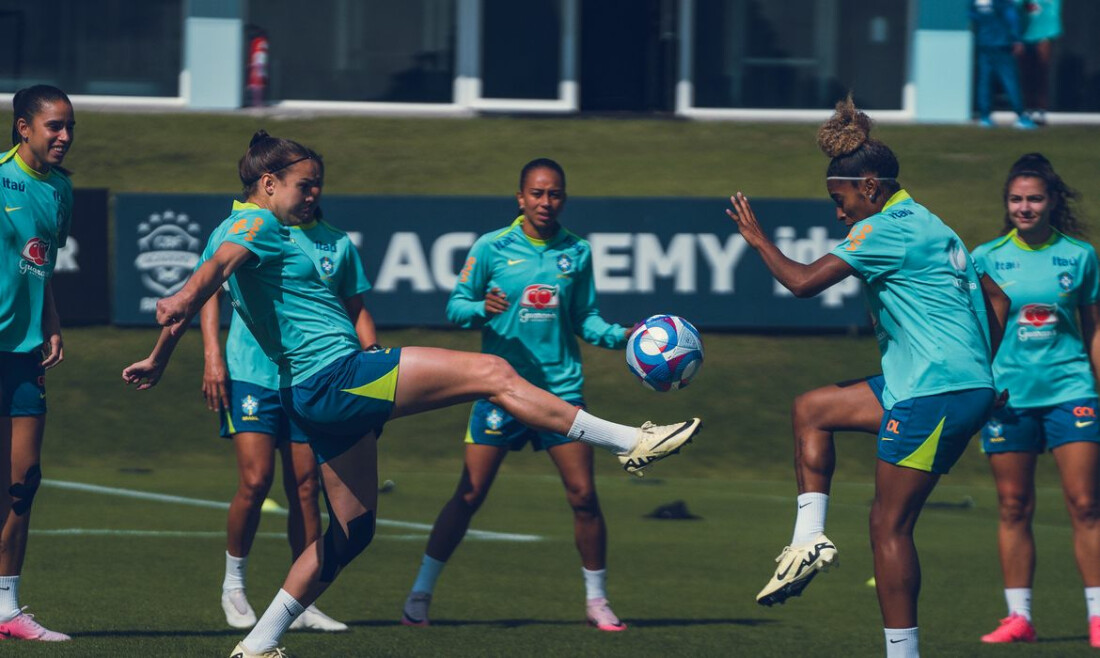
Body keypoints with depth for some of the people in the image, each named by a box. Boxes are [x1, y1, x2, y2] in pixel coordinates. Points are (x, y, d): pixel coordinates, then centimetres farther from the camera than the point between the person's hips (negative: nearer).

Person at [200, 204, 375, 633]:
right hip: (251, 373, -3)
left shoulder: (337, 243, 9)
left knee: (305, 488, 3)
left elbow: (356, 309, 17)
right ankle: (233, 585, 8)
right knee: (256, 481, -12)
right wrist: (212, 358, -9)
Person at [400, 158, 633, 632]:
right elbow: (456, 304, 2)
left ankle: (597, 601, 12)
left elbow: (584, 319, 13)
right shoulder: (492, 248, -2)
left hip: (561, 386, 2)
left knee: (583, 494, -2)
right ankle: (421, 593, 4)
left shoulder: (576, 252, 6)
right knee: (470, 494, -5)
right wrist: (482, 308, -19)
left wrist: (621, 337, -4)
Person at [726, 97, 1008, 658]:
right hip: (968, 387, 10)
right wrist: (980, 372, 21)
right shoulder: (930, 228, 18)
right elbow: (997, 301, 21)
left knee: (889, 526, -6)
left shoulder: (886, 230, -11)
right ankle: (809, 538, 9)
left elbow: (803, 281, -14)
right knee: (810, 409, 17)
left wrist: (757, 238, 2)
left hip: (934, 395, -10)